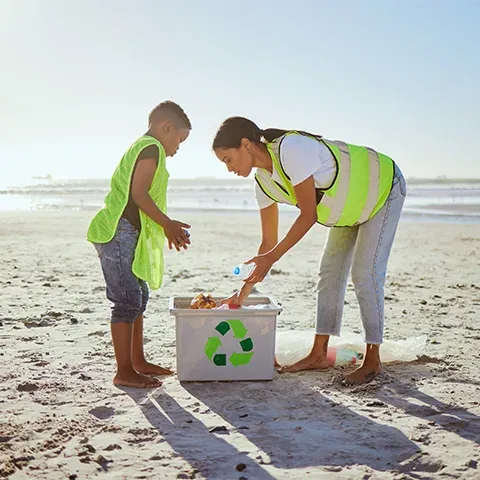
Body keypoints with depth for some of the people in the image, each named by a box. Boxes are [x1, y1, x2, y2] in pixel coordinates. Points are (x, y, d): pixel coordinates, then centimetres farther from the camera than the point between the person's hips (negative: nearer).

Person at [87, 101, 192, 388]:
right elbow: (138, 194, -19)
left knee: (139, 297, 16)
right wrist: (168, 224, -12)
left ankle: (138, 361, 25)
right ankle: (125, 372, -3)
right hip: (120, 234, -11)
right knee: (128, 301, -9)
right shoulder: (152, 148, -8)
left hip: (125, 235, 11)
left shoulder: (140, 148, 24)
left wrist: (167, 228, 19)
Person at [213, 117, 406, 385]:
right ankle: (319, 355, 10)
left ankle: (373, 361, -3)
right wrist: (244, 293, -4)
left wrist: (271, 258, -33)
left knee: (365, 274, -13)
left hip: (384, 187, -8)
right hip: (353, 207, 8)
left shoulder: (292, 149, -34)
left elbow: (309, 215, -32)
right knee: (330, 272, 4)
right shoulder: (263, 182, -7)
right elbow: (269, 241, -3)